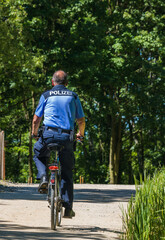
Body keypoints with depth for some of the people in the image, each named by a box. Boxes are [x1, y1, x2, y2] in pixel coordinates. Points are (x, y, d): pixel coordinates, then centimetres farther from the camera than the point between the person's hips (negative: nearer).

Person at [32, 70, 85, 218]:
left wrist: (34, 134, 28)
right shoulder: (73, 96, 13)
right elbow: (81, 120, 16)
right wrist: (80, 134, 35)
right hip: (67, 136, 1)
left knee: (38, 153, 31)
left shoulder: (46, 95, 9)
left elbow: (36, 120, 10)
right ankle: (68, 208, 4)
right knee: (67, 172, 10)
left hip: (49, 134, -1)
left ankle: (43, 177, 5)